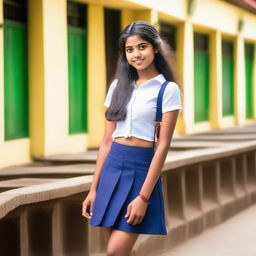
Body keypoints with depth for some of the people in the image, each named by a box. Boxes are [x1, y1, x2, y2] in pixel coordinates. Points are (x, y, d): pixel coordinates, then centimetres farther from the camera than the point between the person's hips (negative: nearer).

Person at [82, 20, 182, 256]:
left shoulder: (168, 89, -4)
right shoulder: (118, 86, 10)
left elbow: (163, 146, -9)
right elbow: (107, 141, 11)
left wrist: (143, 197, -15)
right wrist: (94, 188, 7)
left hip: (141, 170, -5)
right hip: (112, 169, 5)